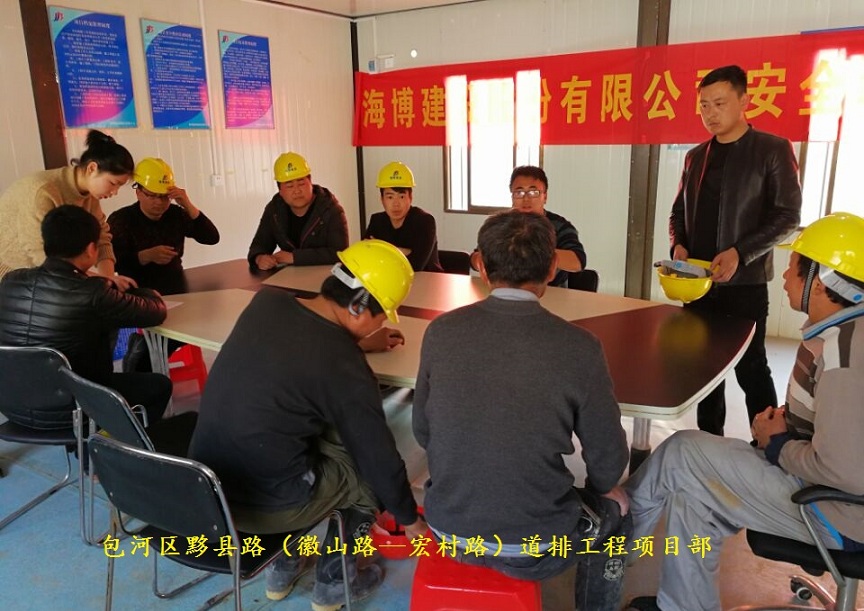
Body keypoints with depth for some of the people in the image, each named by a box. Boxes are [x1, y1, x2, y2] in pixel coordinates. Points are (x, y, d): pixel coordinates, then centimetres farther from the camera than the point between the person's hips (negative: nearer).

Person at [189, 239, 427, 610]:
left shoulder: (266, 301, -4)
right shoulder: (346, 368, -20)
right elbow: (380, 459, -8)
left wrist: (356, 342, 23)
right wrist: (410, 519, 9)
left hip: (205, 483, 7)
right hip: (266, 505, -6)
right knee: (369, 470, 14)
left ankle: (282, 569, 36)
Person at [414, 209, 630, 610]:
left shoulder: (441, 331, -11)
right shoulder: (579, 348, -18)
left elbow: (423, 432, 2)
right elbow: (608, 464, -8)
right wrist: (598, 488, 15)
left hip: (449, 531, 3)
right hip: (533, 550, -2)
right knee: (614, 506, 27)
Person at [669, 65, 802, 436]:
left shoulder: (773, 150, -4)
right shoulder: (696, 156, 12)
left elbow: (787, 216, -8)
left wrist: (740, 253, -20)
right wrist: (678, 245, -4)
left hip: (745, 283, -5)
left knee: (750, 368, 2)